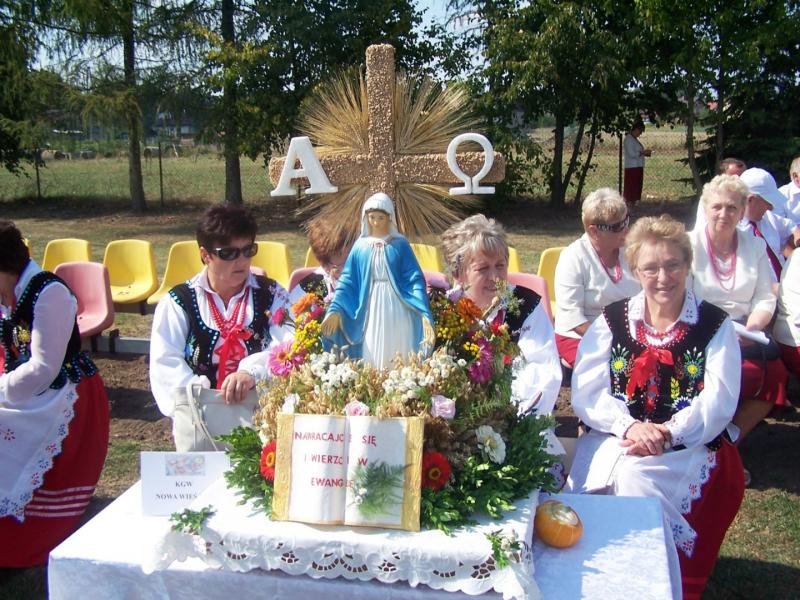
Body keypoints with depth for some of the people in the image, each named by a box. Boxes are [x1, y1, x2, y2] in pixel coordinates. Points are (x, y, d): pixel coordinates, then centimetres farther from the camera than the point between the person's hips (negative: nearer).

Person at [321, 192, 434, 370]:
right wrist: (335, 309, -9)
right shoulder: (360, 246, 4)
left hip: (396, 310, -1)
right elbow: (347, 280, 4)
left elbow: (415, 279, -5)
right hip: (371, 311, 1)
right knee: (371, 357, 4)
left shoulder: (400, 244, -1)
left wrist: (424, 313, -17)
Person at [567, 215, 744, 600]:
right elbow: (585, 394, 1)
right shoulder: (612, 321, 9)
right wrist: (630, 426, -16)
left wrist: (667, 435, -18)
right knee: (624, 474, -28)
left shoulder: (715, 326, 6)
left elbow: (718, 402, -4)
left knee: (635, 475, -29)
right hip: (614, 442, 2)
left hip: (689, 448, -2)